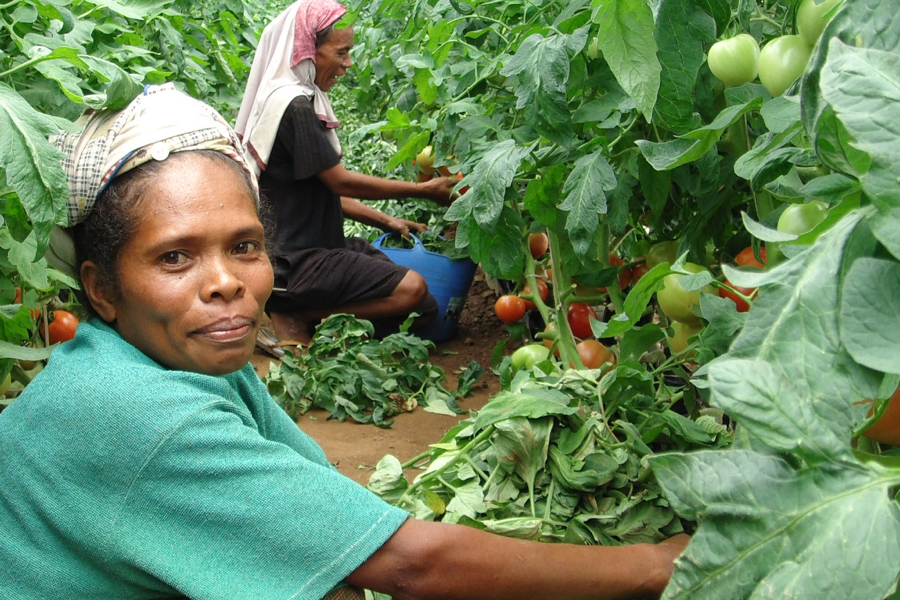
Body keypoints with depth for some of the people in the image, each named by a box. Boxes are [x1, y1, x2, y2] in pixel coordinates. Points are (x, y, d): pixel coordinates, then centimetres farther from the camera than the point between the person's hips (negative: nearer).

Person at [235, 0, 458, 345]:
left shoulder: (302, 100, 14)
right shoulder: (293, 105, -16)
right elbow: (341, 182, -14)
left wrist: (385, 222, 11)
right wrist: (424, 190, -6)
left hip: (319, 246, 10)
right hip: (293, 263, -10)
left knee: (424, 313, 2)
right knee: (411, 288, -23)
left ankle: (298, 315, 2)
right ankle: (294, 316, -10)